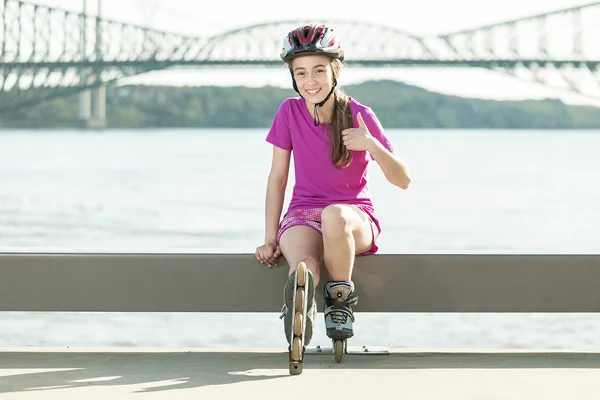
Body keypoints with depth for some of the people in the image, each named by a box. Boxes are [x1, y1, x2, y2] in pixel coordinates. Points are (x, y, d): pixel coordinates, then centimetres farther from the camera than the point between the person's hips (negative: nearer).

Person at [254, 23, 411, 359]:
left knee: (334, 216, -39)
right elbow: (277, 178, 5)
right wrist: (270, 238, -1)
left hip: (356, 217, 1)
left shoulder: (360, 115, -5)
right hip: (302, 215, 0)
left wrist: (371, 145, -24)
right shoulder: (290, 112, 0)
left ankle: (342, 299, -17)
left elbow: (403, 180, -7)